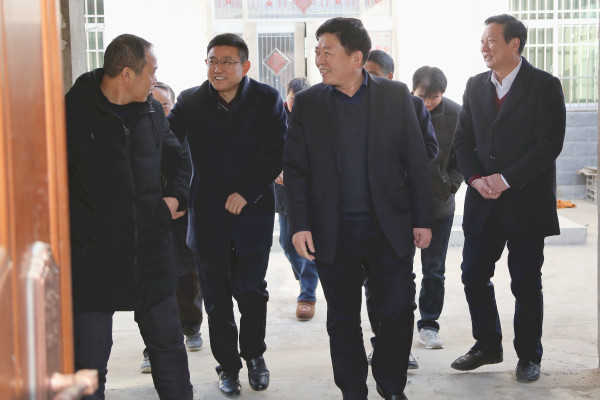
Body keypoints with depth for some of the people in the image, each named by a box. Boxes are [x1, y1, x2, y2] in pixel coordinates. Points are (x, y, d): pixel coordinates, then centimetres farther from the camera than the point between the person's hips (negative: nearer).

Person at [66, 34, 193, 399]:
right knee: (90, 355, 5)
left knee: (168, 341, 15)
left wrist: (177, 195, 9)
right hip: (93, 256, -5)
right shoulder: (72, 112, -11)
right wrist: (78, 226, -12)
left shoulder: (152, 110, 8)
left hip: (152, 253, 5)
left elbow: (176, 156, 24)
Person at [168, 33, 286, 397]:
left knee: (251, 290, 6)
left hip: (253, 213, -1)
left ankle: (254, 356, 29)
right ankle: (228, 365, 22)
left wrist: (246, 193, -13)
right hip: (208, 214, 1)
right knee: (216, 297, 7)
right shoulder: (190, 102, 2)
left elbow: (276, 154, -7)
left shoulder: (267, 100, -2)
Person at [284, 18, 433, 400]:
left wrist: (422, 219, 0)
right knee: (343, 318, 9)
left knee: (398, 310, 1)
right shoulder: (307, 102, 2)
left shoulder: (396, 95, 1)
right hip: (334, 232, 1)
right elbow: (295, 168, 2)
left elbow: (416, 161, 2)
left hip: (389, 227, 0)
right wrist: (300, 225, -6)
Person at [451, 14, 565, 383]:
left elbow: (550, 144, -13)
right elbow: (463, 140, 10)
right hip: (484, 202, 5)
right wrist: (476, 179, -8)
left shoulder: (545, 86, -6)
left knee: (526, 283, 4)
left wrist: (506, 180, -17)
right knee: (474, 276, 7)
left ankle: (529, 356, 20)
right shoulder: (475, 86, 9)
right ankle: (488, 347, 25)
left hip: (525, 202, -5)